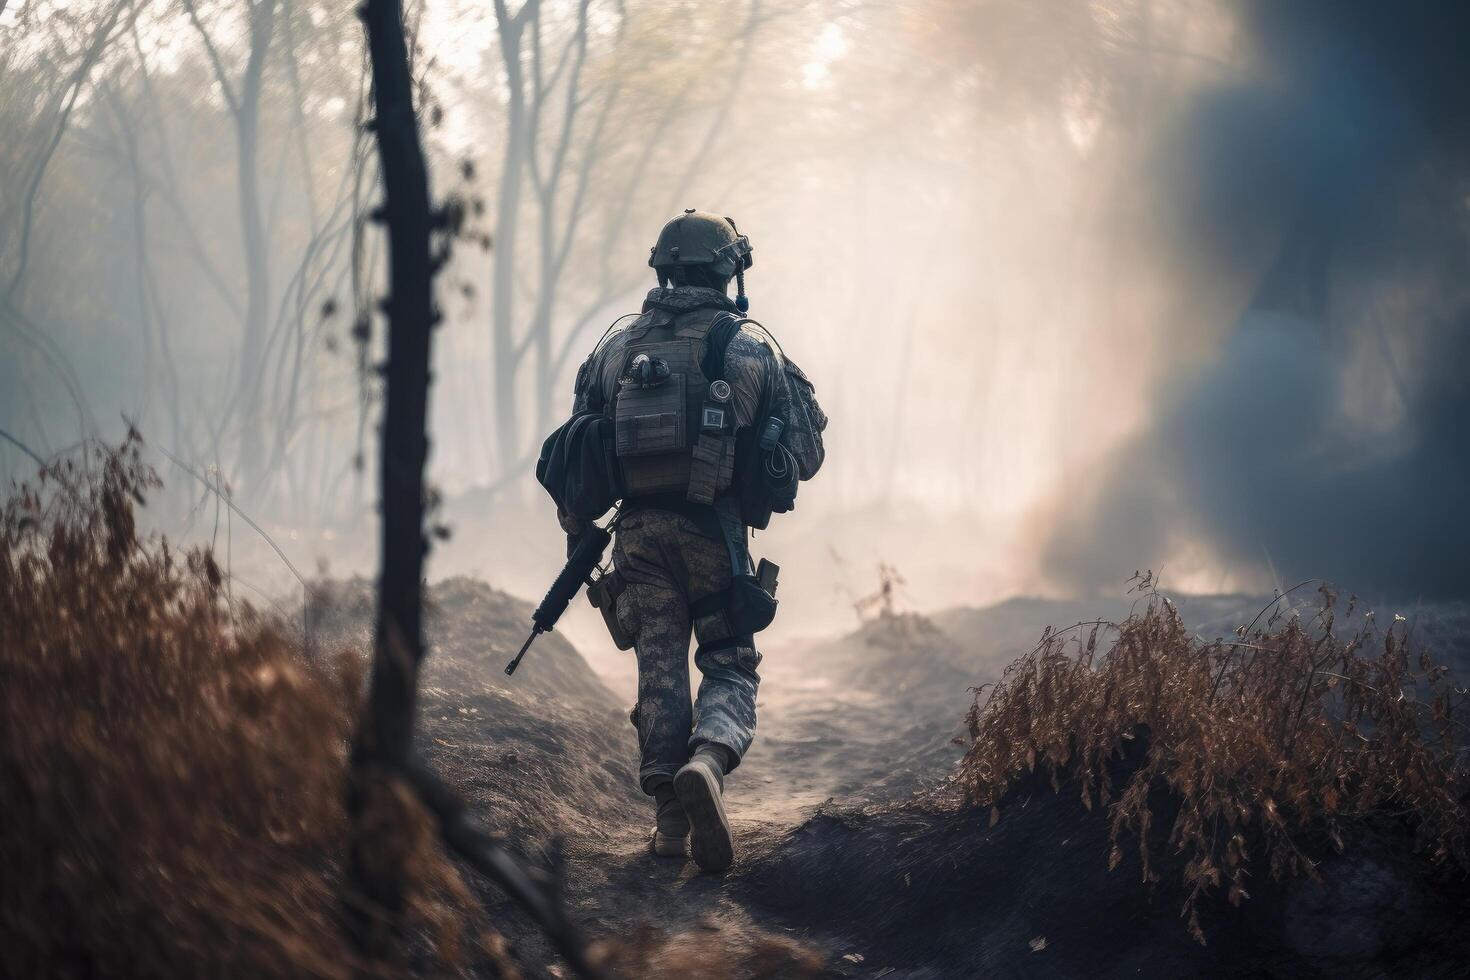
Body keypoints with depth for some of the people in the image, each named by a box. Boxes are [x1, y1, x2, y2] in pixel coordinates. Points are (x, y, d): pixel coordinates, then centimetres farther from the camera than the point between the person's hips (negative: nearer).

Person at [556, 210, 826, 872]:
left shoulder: (619, 341, 9)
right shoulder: (748, 342, 0)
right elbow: (806, 452, 2)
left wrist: (579, 532, 19)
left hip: (639, 531, 2)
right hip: (714, 531, -2)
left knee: (660, 670, 8)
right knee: (731, 669, 5)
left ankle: (669, 818, 3)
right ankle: (709, 761, -24)